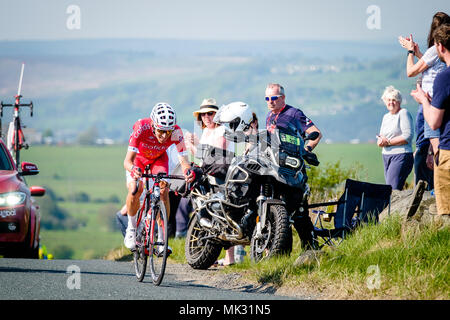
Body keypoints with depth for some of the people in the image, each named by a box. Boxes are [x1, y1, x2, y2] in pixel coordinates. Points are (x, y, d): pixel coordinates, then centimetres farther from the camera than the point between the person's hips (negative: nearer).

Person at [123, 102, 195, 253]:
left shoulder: (176, 132, -34)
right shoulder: (141, 127, -40)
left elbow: (183, 160, -35)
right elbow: (128, 160, -43)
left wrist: (188, 171, -58)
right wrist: (133, 169, -65)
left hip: (158, 158, 1)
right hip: (139, 157, -1)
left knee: (164, 190, -21)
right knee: (135, 189, -24)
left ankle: (161, 238, -12)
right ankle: (131, 228, 1)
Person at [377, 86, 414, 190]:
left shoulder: (403, 113, -5)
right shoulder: (386, 117, 20)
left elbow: (408, 136, -14)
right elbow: (380, 138, 22)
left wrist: (388, 142, -12)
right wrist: (381, 141, -4)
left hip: (401, 155, -8)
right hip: (386, 156, 8)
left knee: (392, 189, -19)